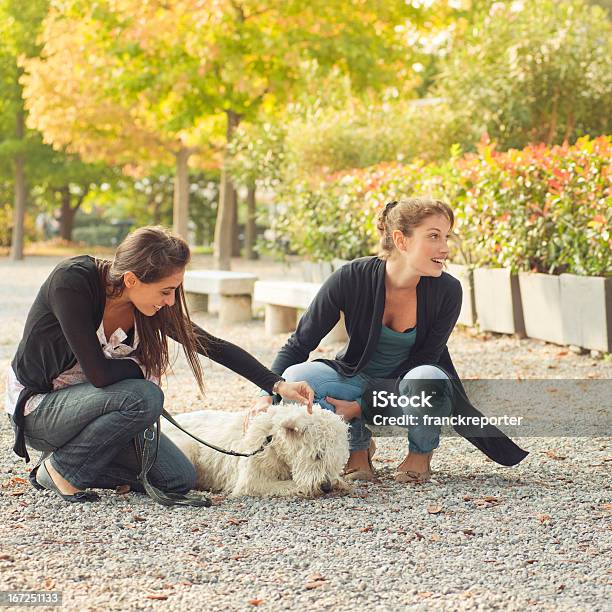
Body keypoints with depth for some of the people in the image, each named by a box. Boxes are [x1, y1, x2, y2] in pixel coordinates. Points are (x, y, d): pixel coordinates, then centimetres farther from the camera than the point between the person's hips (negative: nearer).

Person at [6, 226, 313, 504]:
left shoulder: (152, 304, -9)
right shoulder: (72, 280, -29)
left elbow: (215, 346, -3)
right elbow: (100, 373, -32)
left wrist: (278, 385, -8)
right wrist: (143, 368, -13)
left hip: (88, 403, 7)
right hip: (36, 407, -7)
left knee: (179, 479, -3)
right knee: (144, 398, -31)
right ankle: (62, 469, -11)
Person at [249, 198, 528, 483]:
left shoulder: (447, 291, -20)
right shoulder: (352, 278, -21)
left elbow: (423, 361, -14)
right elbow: (299, 344, -12)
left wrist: (362, 405, -24)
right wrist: (269, 395, -27)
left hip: (407, 387, -1)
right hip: (358, 379, 1)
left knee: (427, 380, -38)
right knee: (295, 378, -29)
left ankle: (421, 453, -4)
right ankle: (359, 445, -2)